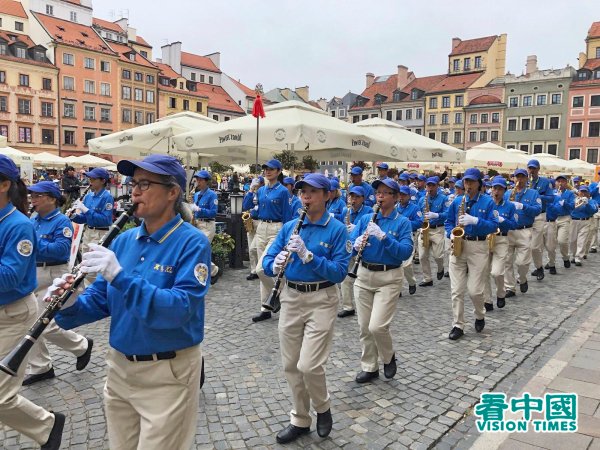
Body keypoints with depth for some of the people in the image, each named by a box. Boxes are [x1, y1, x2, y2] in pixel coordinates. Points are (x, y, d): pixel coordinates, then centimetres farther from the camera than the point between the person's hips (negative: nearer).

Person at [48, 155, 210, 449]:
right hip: (119, 367, 7)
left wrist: (120, 276, -34)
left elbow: (180, 310, -28)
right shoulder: (124, 240, 3)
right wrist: (69, 306, -16)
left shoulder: (192, 242, -17)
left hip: (167, 374, -6)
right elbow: (100, 298, 5)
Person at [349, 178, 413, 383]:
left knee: (377, 326, -11)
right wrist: (356, 245, -23)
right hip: (363, 276, 4)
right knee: (364, 326, 8)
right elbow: (350, 242, 0)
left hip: (389, 278, -4)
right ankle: (369, 367, 27)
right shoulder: (365, 218, 6)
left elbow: (406, 252, -17)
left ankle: (389, 357, 20)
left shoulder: (403, 222, -5)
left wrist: (383, 236, -28)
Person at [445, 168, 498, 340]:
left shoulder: (488, 202, -1)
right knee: (456, 290, 1)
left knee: (475, 290, -2)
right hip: (458, 246, 3)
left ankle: (480, 316, 28)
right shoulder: (457, 201, 9)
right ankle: (458, 325, 11)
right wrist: (451, 234, -4)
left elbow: (493, 225, -8)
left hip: (478, 247, -3)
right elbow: (448, 221, 15)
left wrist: (475, 220, -21)